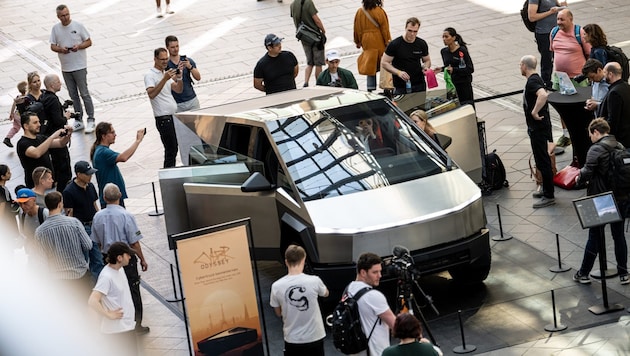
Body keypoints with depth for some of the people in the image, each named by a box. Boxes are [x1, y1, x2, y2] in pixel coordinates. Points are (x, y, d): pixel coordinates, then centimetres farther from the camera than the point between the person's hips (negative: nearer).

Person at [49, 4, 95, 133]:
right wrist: (60, 49, -14)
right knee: (73, 95, 11)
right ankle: (78, 121, 19)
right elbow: (53, 46, 8)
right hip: (65, 68, 4)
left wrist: (79, 46, -20)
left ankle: (91, 121, 2)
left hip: (79, 66, -4)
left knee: (84, 94, -5)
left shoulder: (78, 26, -6)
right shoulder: (55, 28, 4)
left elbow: (89, 42, -1)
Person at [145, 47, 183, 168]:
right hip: (164, 118, -8)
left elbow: (179, 90, 13)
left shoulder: (166, 73, 17)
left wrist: (179, 76, -4)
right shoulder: (150, 75, -9)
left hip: (174, 116, 8)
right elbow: (151, 94, -25)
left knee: (174, 149, 10)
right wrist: (165, 79, -31)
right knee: (171, 150, -8)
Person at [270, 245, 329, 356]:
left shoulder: (277, 286, -11)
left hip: (292, 339, 0)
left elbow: (278, 313, 4)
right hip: (314, 337, 0)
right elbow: (326, 294, 11)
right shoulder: (314, 281, -13)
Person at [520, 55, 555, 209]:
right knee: (542, 160, 19)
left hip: (538, 128, -11)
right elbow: (544, 94, 28)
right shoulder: (536, 79, 11)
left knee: (542, 161, -5)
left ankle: (549, 196, -1)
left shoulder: (532, 81, -21)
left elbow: (543, 95, -41)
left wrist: (534, 112, -32)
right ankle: (546, 190, 30)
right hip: (539, 126, 11)